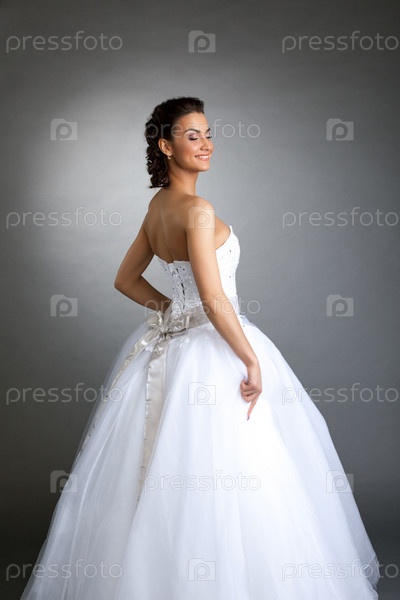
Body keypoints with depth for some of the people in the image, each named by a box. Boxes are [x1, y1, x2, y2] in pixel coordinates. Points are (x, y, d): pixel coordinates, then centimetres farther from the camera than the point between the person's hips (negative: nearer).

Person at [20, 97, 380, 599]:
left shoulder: (157, 206, 8)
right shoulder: (198, 210, -18)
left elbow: (126, 280, 18)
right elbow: (214, 300, -23)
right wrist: (253, 362, -17)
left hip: (170, 344, 9)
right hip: (212, 352, -9)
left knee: (168, 475, 18)